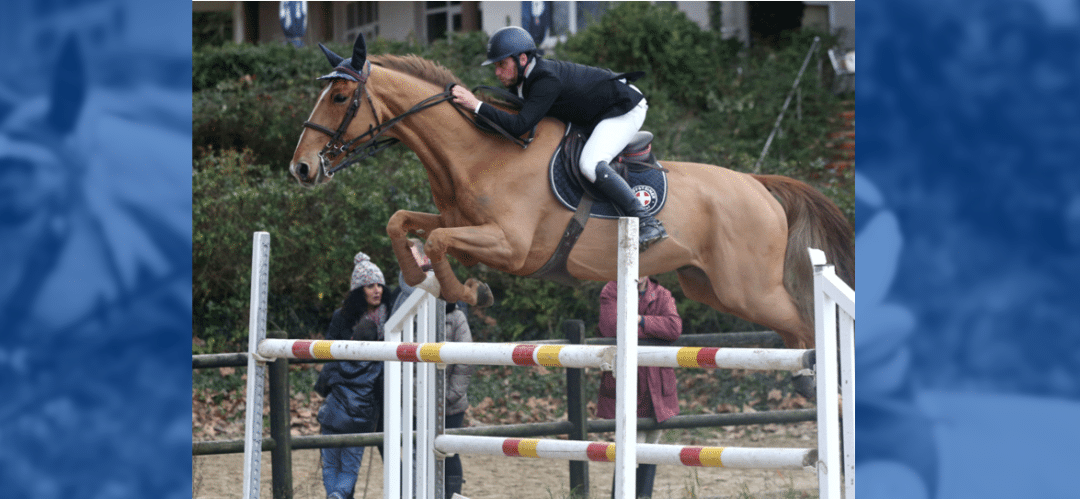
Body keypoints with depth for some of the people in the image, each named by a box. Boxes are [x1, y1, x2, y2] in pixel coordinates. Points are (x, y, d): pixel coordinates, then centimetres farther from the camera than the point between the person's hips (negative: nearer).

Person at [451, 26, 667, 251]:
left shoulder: (548, 80, -32)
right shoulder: (522, 80, -1)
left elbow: (520, 125, -39)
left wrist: (477, 105, -38)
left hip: (625, 109, -11)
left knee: (590, 165, -28)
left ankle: (647, 223, -26)